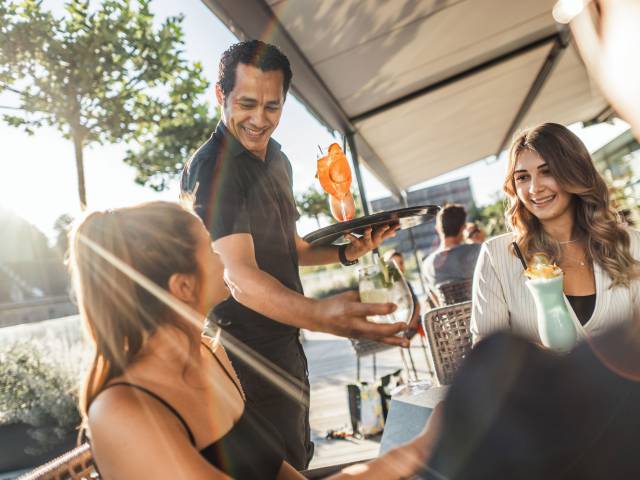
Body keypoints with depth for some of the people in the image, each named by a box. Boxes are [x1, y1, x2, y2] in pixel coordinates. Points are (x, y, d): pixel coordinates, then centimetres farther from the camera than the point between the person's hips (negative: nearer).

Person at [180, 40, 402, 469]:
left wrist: (345, 253, -1)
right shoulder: (211, 168, -21)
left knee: (299, 456, 25)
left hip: (285, 341, 9)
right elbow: (241, 279, -33)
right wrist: (323, 315, -50)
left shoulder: (277, 160, 8)